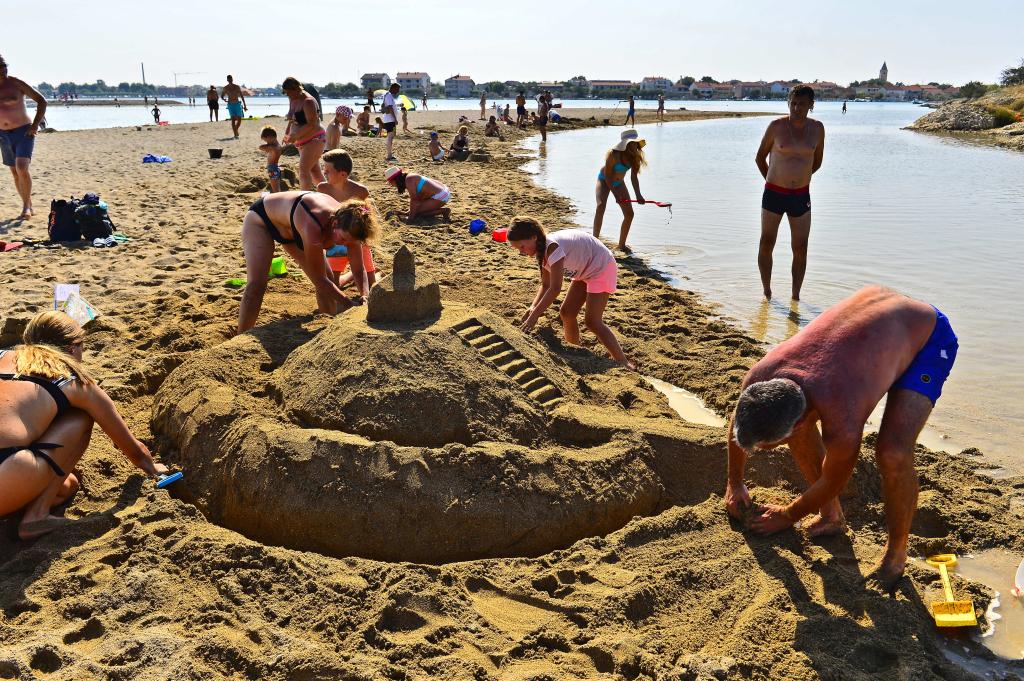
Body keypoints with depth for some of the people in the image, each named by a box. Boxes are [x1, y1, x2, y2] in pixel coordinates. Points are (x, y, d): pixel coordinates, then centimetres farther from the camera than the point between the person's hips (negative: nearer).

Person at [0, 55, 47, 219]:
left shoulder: (16, 83, -7)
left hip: (23, 131, -5)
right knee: (15, 172, 8)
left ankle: (26, 206, -9)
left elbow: (42, 101, -3)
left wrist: (35, 124, -9)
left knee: (22, 168, -20)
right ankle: (28, 205, 19)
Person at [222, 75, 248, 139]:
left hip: (237, 104, 1)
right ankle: (235, 135, -13)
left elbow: (242, 96, 5)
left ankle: (236, 130, 30)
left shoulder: (237, 87, 3)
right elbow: (222, 96, 14)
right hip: (230, 105, -1)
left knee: (239, 120, 2)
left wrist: (245, 105, 1)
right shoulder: (225, 88, 4)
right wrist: (224, 99, -10)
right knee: (233, 120, -11)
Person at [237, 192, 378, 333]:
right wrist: (351, 305, -34)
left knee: (329, 282, 0)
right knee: (256, 285, -23)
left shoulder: (348, 227, -27)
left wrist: (364, 297, -33)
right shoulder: (313, 228, -45)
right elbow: (319, 280, -35)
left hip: (292, 229, 7)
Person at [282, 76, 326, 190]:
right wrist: (287, 133, 5)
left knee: (303, 172, -16)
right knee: (314, 170, 14)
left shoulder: (308, 101, -19)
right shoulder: (292, 100, 8)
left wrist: (295, 136, -25)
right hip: (302, 141, 10)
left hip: (314, 139, -10)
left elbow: (311, 124, -26)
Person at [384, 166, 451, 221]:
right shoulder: (408, 177, 10)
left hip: (440, 196, -10)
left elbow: (414, 200, -19)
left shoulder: (409, 181, -18)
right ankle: (443, 210, 14)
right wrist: (410, 211, 18)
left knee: (416, 213, -8)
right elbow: (413, 197, 17)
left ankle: (442, 211, -7)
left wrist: (411, 217, -15)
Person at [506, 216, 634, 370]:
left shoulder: (552, 246, -31)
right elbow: (545, 285, 2)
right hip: (586, 271, 10)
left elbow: (555, 288, -33)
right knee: (566, 313, 7)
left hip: (602, 267, -10)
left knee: (592, 321, -14)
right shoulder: (542, 250, -1)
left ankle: (624, 363, -9)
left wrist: (534, 316, -31)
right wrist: (533, 307, -15)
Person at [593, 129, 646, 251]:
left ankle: (621, 245, 10)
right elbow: (607, 175, -26)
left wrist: (638, 195, -26)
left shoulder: (634, 155, -17)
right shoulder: (613, 154, -31)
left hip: (619, 183, 5)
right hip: (604, 181, -5)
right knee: (601, 206, -29)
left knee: (629, 213, -3)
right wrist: (616, 195, -30)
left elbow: (634, 176, -14)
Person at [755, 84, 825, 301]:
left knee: (800, 249, 4)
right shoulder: (777, 126, -7)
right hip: (773, 194, -2)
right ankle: (767, 292, 20)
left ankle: (795, 296, 16)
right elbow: (760, 157, 5)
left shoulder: (817, 128, 2)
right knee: (766, 244, 5)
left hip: (801, 196, 2)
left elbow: (817, 161, 16)